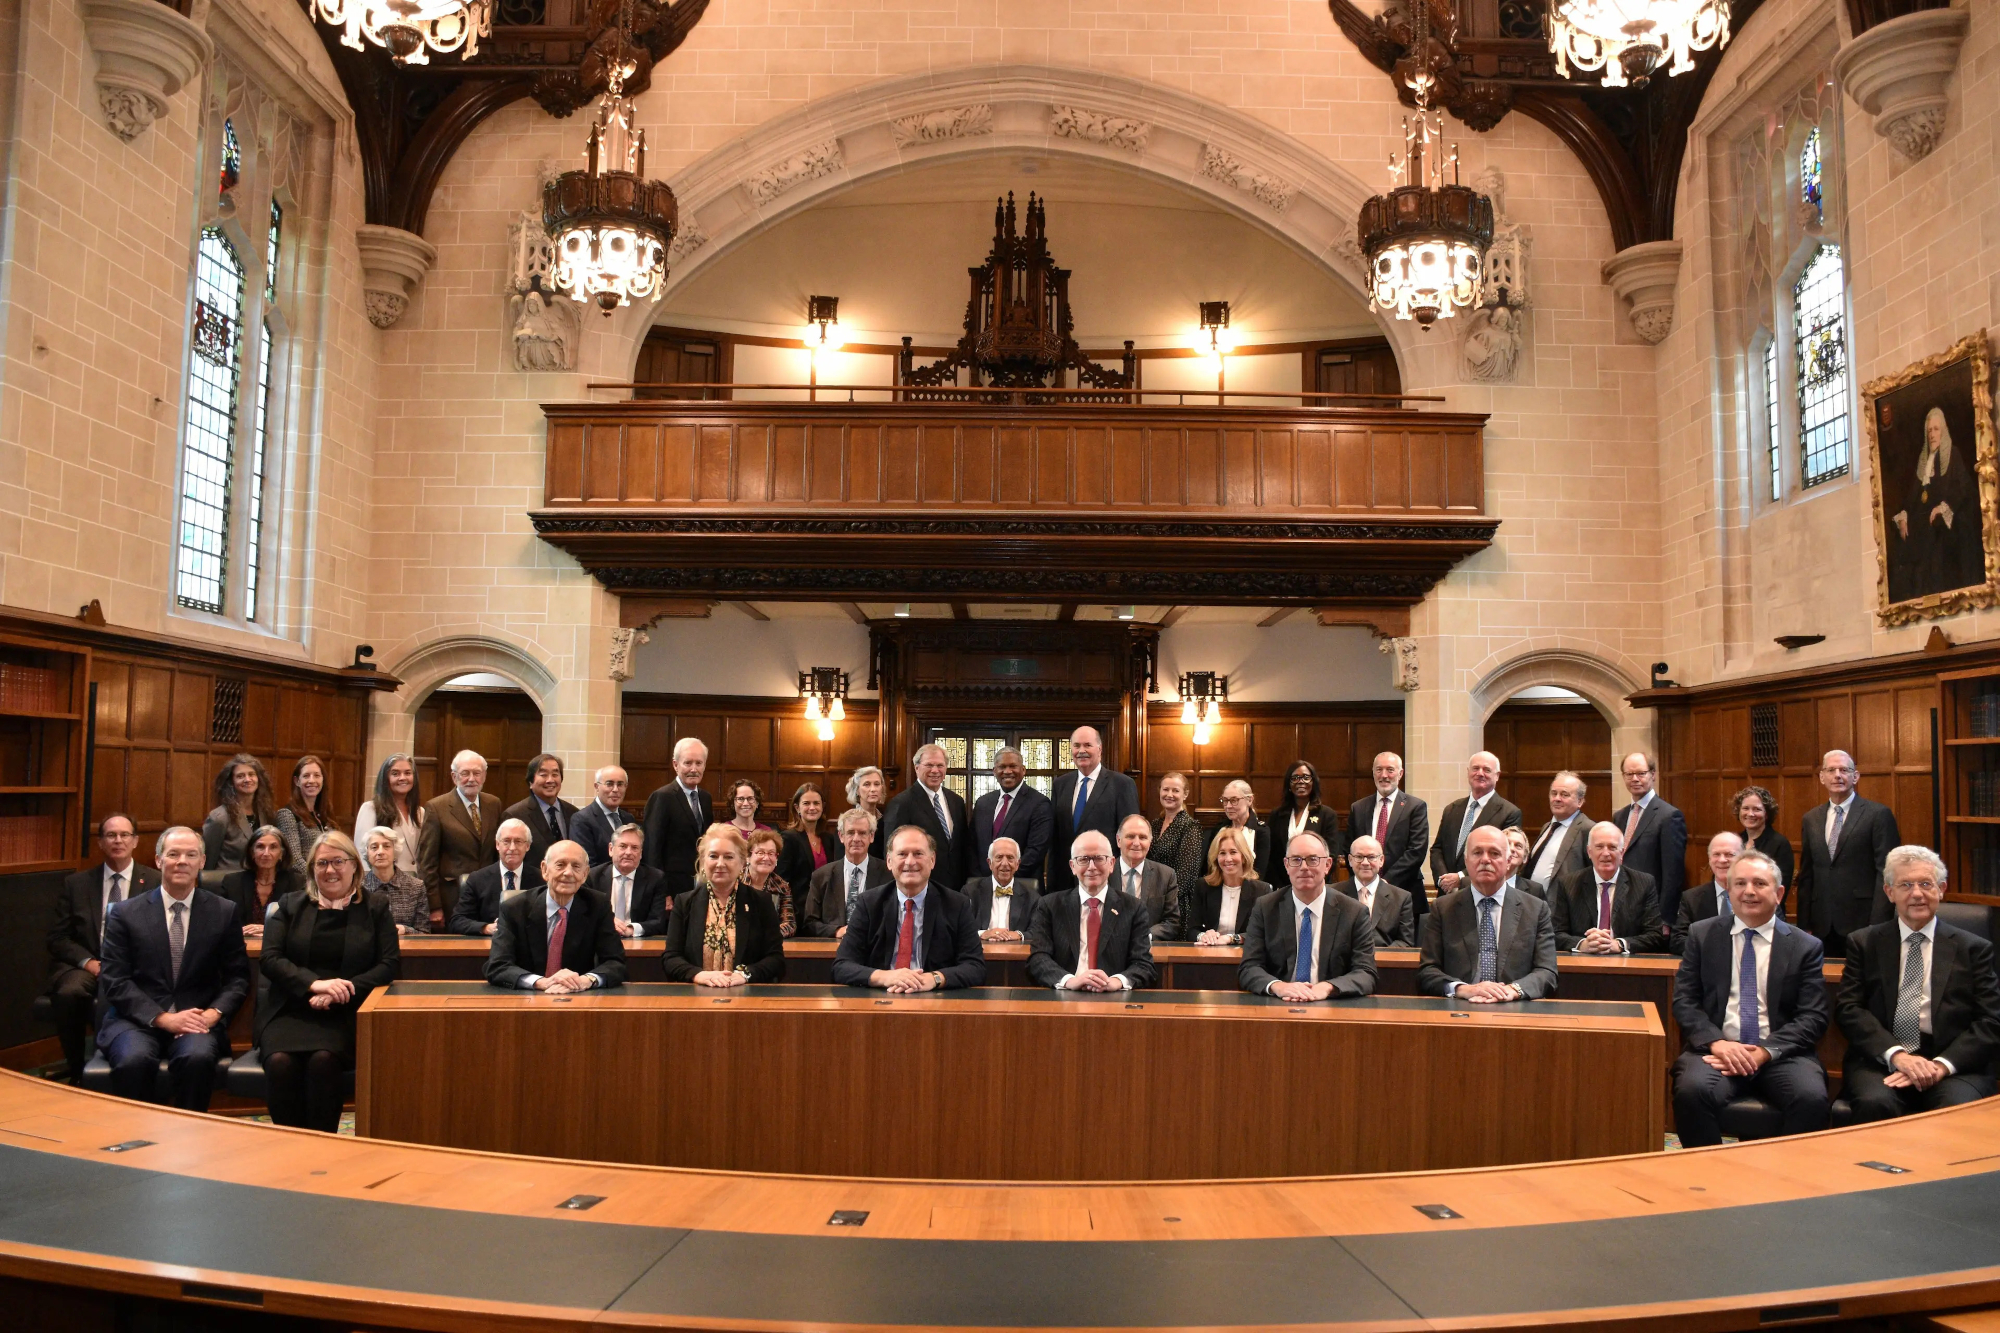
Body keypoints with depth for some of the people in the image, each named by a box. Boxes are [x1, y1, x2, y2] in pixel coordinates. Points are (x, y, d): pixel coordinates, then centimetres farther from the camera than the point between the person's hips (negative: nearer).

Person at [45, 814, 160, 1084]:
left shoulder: (155, 882, 8)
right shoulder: (76, 883, 13)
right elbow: (58, 937, 8)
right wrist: (87, 961, -11)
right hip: (85, 965, 2)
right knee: (68, 994, -32)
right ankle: (77, 1072, -13)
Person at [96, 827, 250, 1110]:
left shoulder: (223, 912, 8)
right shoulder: (125, 914, 6)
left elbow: (238, 977, 9)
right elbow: (115, 981, -1)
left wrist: (213, 1013, -11)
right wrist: (164, 1018, -13)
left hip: (197, 1020, 0)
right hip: (138, 1020, 0)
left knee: (198, 1057, -32)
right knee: (134, 1060, -33)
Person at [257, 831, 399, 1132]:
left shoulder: (376, 907, 11)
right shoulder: (291, 904, 15)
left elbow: (390, 964, 3)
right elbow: (269, 958, 3)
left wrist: (337, 993, -13)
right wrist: (314, 984, -15)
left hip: (345, 1015, -1)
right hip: (290, 1011, 2)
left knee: (323, 1059, -32)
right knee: (280, 1062, -30)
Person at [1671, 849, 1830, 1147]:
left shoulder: (1805, 947, 10)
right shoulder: (1702, 935, 11)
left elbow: (1813, 1018, 3)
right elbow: (1684, 1001, 6)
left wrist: (1766, 1051, -13)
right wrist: (1716, 1041, -13)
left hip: (1780, 1054, 0)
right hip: (1717, 1049, 0)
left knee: (1811, 1097, -31)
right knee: (1692, 1090, -31)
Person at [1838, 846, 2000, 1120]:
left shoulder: (1974, 949, 12)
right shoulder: (1864, 943, 13)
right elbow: (1848, 1007, 3)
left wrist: (1942, 1065, -12)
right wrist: (1896, 1054, -14)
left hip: (1954, 1064, 0)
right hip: (1879, 1060, 0)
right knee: (1876, 1104, -32)